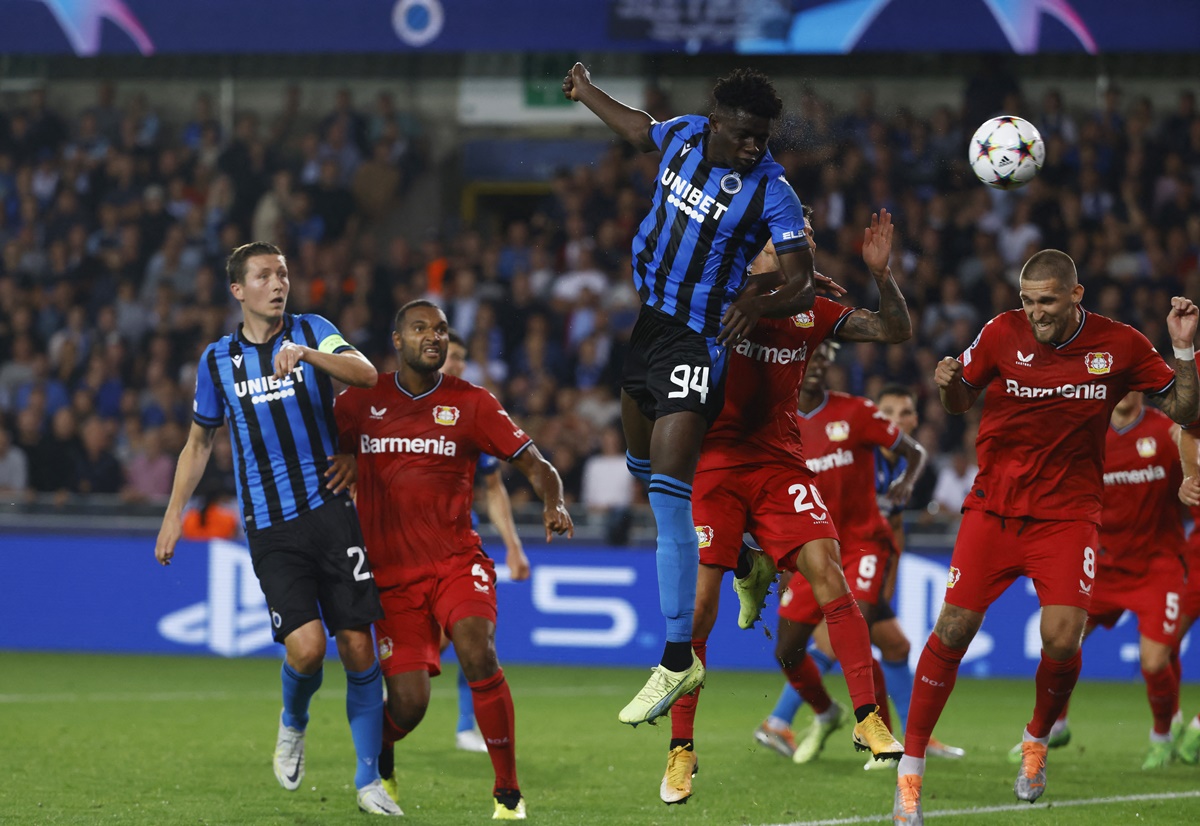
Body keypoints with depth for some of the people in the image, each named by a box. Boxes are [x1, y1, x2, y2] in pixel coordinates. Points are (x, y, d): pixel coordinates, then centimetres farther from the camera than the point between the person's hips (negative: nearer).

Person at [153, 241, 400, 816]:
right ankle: (293, 723, 16)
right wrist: (173, 516, 16)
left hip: (330, 510, 0)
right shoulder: (217, 360, 8)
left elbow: (366, 375, -15)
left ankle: (368, 780, 9)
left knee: (357, 647, -4)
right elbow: (199, 442, 20)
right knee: (306, 646, -17)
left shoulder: (312, 333, 4)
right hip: (270, 528, 0)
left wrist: (306, 353, -30)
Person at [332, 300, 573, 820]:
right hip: (392, 573, 1)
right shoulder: (361, 401, 6)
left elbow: (534, 465, 2)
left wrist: (553, 504, -18)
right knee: (409, 704, -7)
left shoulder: (470, 403, 3)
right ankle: (379, 756, 32)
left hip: (456, 559, -1)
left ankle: (508, 791, -17)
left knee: (477, 653, -28)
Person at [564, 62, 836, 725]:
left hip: (698, 340, -7)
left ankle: (677, 660, -16)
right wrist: (586, 93, 38)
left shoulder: (772, 190, -18)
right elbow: (640, 131, 23)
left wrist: (758, 304, -39)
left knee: (669, 491, -16)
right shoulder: (685, 135, -1)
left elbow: (803, 288, -18)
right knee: (642, 464, 22)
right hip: (644, 315, 7)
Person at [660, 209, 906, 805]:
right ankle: (681, 749, 5)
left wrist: (880, 273, -10)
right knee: (699, 601, -6)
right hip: (714, 463, -3)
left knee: (826, 570, -15)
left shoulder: (812, 312, 8)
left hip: (780, 461, 3)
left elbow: (895, 331, 8)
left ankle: (867, 717, -12)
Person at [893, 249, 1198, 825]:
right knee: (953, 628, -11)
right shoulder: (1003, 333, -4)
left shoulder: (1119, 346, -4)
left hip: (1068, 512, 0)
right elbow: (959, 404, 9)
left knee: (1062, 640, -16)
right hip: (994, 506, 0)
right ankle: (910, 769, -1)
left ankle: (1037, 741, 16)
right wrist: (949, 384, -14)